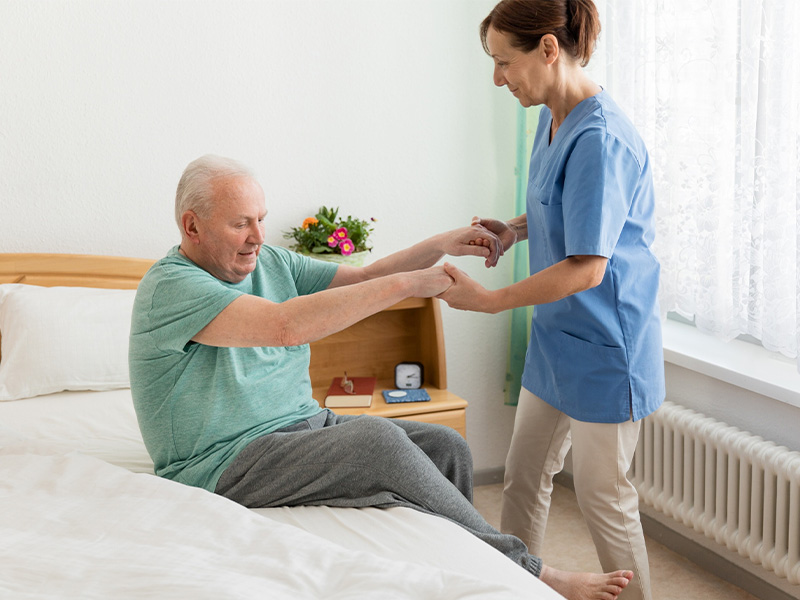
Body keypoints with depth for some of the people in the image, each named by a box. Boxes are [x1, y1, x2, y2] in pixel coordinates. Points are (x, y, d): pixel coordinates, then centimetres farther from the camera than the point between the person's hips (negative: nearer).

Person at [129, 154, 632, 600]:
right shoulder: (171, 287, -17)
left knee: (446, 446, -6)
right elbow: (286, 325, -30)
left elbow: (363, 279, 12)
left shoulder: (271, 263, 10)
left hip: (303, 425, 9)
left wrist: (441, 246, -5)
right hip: (228, 465, -9)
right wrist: (407, 283, -26)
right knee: (379, 440, -28)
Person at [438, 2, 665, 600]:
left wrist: (488, 300, -21)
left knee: (604, 496, 5)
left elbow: (586, 267, -26)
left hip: (603, 348, -9)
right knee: (524, 477, 18)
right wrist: (517, 228, 1)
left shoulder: (599, 140, -25)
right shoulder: (553, 121, 4)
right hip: (556, 339, 9)